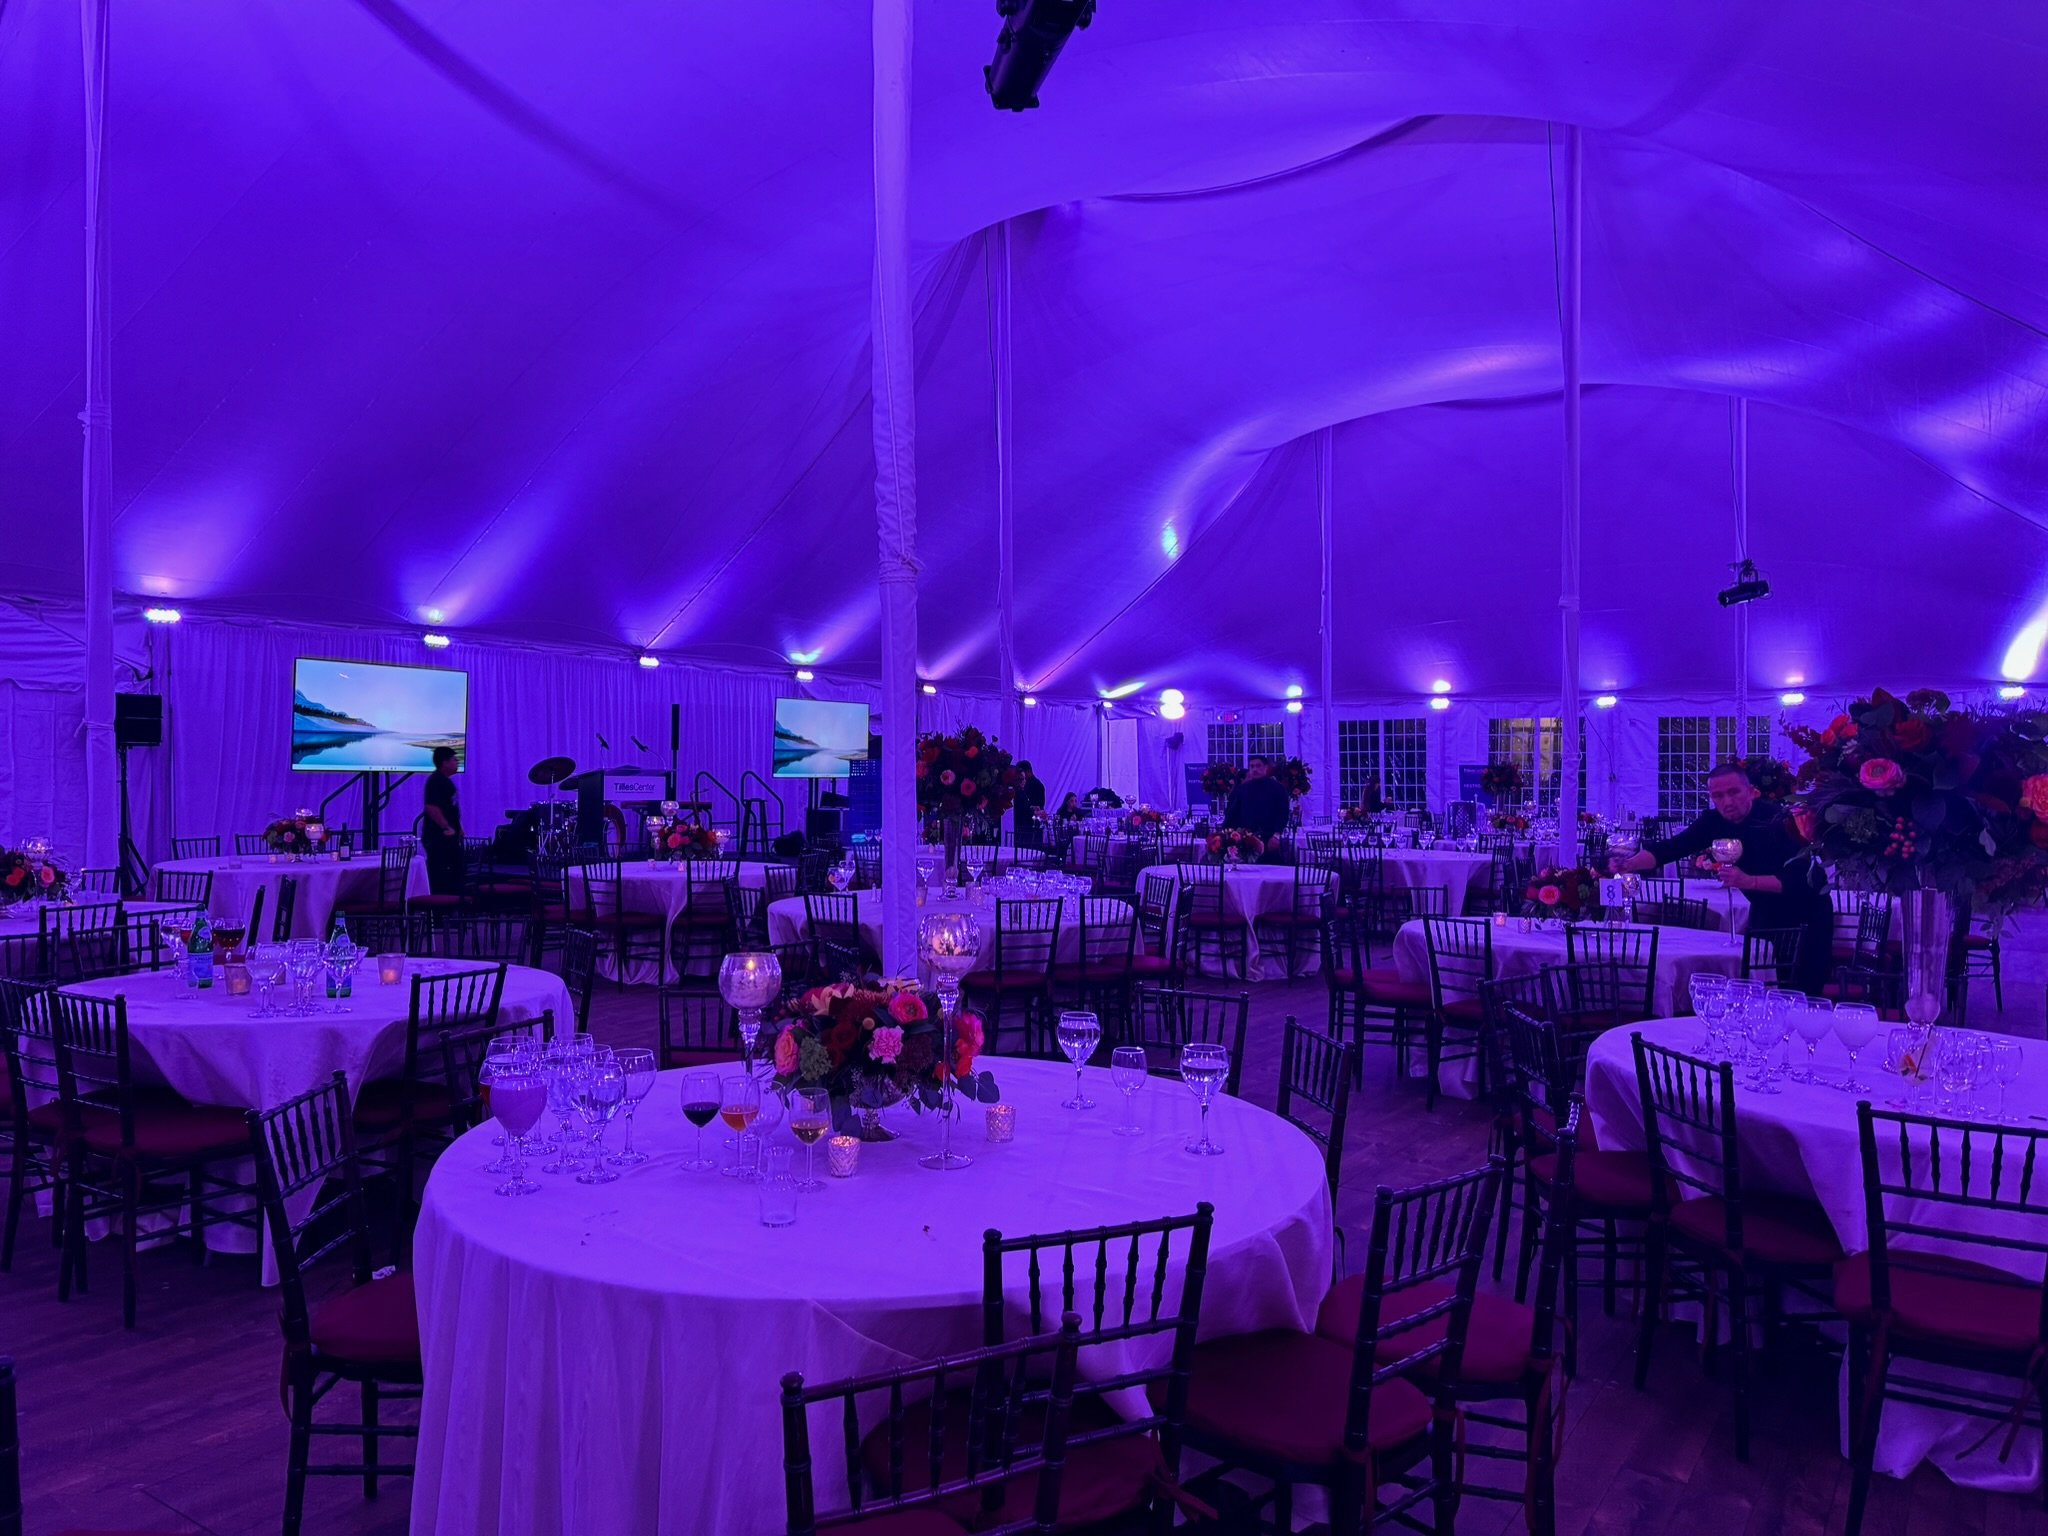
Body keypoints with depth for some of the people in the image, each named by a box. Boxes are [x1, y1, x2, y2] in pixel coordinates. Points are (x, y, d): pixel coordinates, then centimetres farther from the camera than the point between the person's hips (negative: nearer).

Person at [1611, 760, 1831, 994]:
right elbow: (1671, 848, -18)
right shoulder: (1714, 822, -11)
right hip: (1764, 910, 5)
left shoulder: (1779, 820, -25)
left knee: (1803, 993, -6)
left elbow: (1799, 878, -31)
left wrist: (1749, 881, -43)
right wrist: (1629, 864, -35)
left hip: (1806, 912, -5)